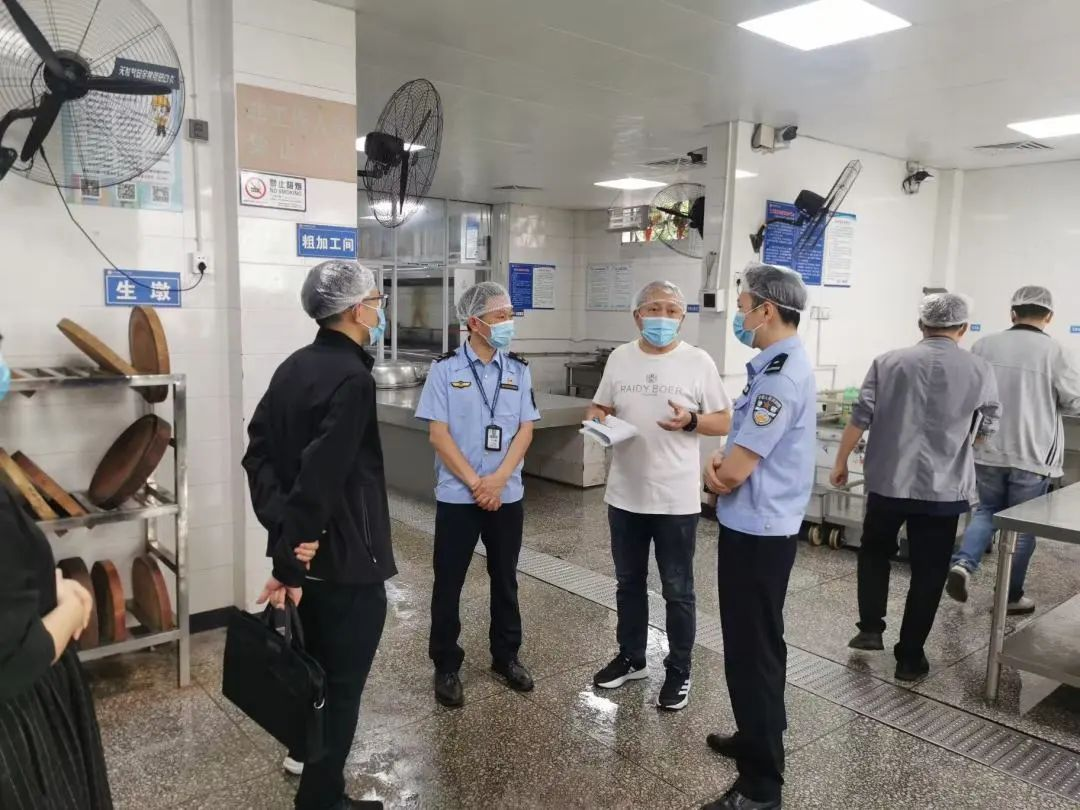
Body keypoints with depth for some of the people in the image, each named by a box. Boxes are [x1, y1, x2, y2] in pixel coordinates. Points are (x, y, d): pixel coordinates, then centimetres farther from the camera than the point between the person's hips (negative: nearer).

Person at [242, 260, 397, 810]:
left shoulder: (293, 367, 6)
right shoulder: (353, 378, -22)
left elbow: (258, 449, 2)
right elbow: (320, 477, -27)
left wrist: (284, 528, -7)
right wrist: (289, 561, -19)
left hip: (305, 550, 9)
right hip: (346, 556, -9)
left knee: (318, 657, 28)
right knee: (343, 677, 7)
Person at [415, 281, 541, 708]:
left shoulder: (518, 369, 3)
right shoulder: (445, 368, -6)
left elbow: (525, 430, 0)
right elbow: (438, 434, -9)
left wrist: (498, 479, -12)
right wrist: (475, 483, -13)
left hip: (508, 494, 3)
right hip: (457, 495, -3)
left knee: (505, 579, 14)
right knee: (448, 583, 5)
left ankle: (506, 656, 31)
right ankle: (446, 666, 21)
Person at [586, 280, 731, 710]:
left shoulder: (699, 362, -6)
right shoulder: (620, 357, 5)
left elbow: (724, 421, -3)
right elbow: (599, 407, 12)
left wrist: (691, 421, -22)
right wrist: (596, 419, -11)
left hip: (676, 499, -4)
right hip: (625, 493, 4)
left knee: (677, 591, 8)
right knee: (629, 582, 18)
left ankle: (678, 672, 25)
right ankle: (631, 657, 37)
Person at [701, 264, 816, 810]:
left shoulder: (781, 377, -23)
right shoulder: (777, 365, 10)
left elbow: (734, 471, -23)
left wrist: (716, 471, -1)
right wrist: (720, 463, -3)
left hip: (756, 531, -10)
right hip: (756, 525, 10)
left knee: (754, 652, 1)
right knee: (754, 645, 22)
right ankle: (756, 739, 40)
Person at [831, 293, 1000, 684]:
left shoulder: (889, 362, -4)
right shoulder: (980, 370, -2)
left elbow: (860, 418, -5)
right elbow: (985, 431, 7)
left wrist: (841, 462, 7)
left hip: (887, 480, 1)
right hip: (944, 488, 0)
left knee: (874, 551, 23)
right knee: (927, 572, 9)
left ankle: (870, 628, 17)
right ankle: (909, 657, 16)